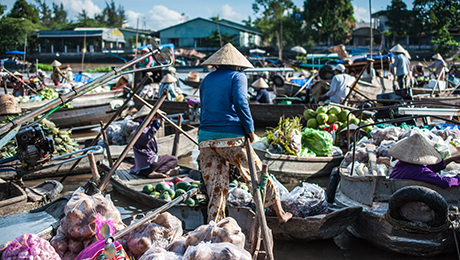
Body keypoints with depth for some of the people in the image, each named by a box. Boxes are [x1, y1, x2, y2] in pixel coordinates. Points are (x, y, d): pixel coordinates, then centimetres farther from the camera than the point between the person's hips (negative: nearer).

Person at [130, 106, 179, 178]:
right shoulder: (143, 130, -13)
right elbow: (143, 141, -37)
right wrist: (153, 128, -37)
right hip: (147, 166, -10)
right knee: (174, 159, -1)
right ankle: (157, 172, -20)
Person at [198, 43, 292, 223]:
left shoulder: (206, 80, 19)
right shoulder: (237, 76, 4)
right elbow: (240, 103, -13)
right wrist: (250, 129, -5)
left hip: (205, 139, 4)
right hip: (231, 136, -4)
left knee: (215, 190, 10)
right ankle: (280, 214, 25)